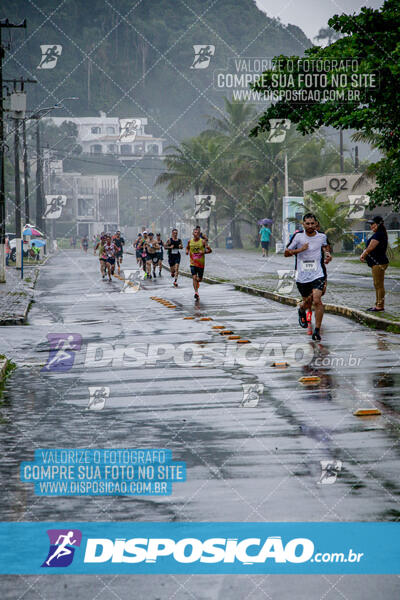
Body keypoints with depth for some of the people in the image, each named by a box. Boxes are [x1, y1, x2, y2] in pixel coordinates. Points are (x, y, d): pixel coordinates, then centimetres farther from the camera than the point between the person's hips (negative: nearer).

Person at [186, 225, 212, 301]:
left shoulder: (203, 241, -6)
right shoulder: (190, 241, 2)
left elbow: (210, 250, -5)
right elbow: (187, 247, 22)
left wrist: (204, 252, -23)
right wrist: (187, 251, 0)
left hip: (201, 263, -1)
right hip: (193, 262, 1)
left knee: (199, 279, 9)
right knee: (194, 277, -15)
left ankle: (197, 283, 45)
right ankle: (196, 292, -16)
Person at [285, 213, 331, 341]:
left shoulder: (322, 236, 2)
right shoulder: (298, 236, -6)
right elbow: (286, 252, -2)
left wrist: (327, 254, 5)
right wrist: (300, 250, -18)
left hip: (317, 275, 0)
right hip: (302, 276, 0)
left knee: (317, 301, -18)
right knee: (307, 303, 12)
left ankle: (317, 330, -9)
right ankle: (301, 311, 50)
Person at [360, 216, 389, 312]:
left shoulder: (378, 235, -16)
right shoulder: (377, 234, 17)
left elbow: (370, 248, -19)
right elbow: (369, 247, 22)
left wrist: (363, 256, -3)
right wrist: (364, 255, 6)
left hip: (379, 263, -11)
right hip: (377, 263, 11)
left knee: (379, 284, -6)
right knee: (377, 285, 15)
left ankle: (380, 306, -3)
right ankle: (378, 305, 20)